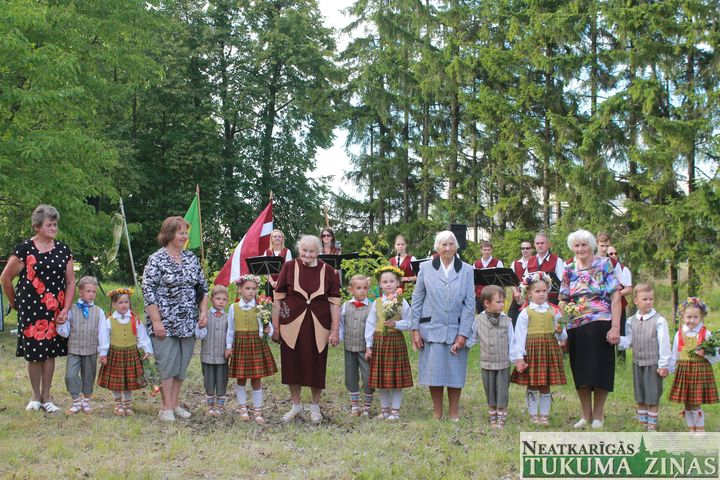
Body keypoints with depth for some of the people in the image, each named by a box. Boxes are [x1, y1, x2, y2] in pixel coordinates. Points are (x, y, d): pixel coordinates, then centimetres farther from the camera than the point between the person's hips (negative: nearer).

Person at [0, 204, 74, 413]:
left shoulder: (63, 250, 7)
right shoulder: (24, 249, -6)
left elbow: (70, 282, 9)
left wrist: (66, 309, 0)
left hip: (55, 311, 3)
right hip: (31, 310, -3)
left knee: (50, 352, 7)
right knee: (34, 353, 1)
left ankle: (46, 397, 17)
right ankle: (36, 397, 15)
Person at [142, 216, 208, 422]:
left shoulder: (191, 258, 11)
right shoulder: (156, 260, -6)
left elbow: (202, 287, 16)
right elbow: (148, 291, -10)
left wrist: (203, 312, 4)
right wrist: (156, 321, -15)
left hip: (188, 324, 5)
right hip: (165, 324, -5)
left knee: (182, 364, 8)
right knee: (167, 364, -4)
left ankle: (175, 404, 18)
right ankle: (166, 408, 4)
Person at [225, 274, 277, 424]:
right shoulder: (234, 308, 2)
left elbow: (267, 326, 5)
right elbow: (231, 329, 8)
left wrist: (267, 330, -18)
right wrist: (229, 347, 5)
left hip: (257, 346, -1)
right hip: (240, 346, 1)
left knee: (256, 379, 3)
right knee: (241, 379, 7)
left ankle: (257, 411, 11)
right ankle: (243, 408, 21)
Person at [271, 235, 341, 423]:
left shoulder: (328, 271, -1)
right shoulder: (289, 268, -3)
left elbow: (334, 302, 0)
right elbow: (278, 298, 0)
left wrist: (335, 330, -4)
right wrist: (275, 326, 0)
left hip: (318, 328, 0)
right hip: (291, 326, 0)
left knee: (316, 367, 7)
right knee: (292, 365, 8)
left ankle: (315, 407, 25)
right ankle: (296, 406, 26)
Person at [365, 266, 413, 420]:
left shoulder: (402, 303, -1)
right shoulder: (377, 304, 5)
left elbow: (409, 323, -3)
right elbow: (370, 325, 6)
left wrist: (396, 324, -20)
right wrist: (368, 346, 2)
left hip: (396, 341, -3)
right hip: (379, 342, 3)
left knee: (396, 378, 0)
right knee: (381, 378, 7)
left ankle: (395, 410, 9)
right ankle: (385, 409, 19)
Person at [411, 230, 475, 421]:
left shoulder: (466, 270, 3)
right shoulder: (426, 268, 4)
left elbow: (469, 303, 0)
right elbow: (417, 299, 6)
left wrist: (463, 334, -7)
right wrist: (415, 329, 0)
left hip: (456, 331, 0)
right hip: (431, 330, 0)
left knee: (455, 374, 4)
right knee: (433, 372, 2)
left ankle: (454, 414, 16)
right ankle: (437, 414, 14)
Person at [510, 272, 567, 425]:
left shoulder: (553, 311, 7)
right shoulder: (525, 313, -2)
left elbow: (561, 336, 13)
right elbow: (519, 336, -5)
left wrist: (560, 331, -11)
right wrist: (519, 358, -10)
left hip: (549, 350, 2)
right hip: (532, 350, -2)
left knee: (545, 386, 8)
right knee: (532, 386, 5)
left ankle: (544, 415, 16)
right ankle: (533, 415, 15)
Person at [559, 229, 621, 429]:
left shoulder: (604, 265, 0)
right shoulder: (569, 270, 10)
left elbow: (615, 297, -6)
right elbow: (563, 301, 11)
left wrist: (615, 327, -15)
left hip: (599, 325, -4)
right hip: (575, 328, 4)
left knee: (599, 371, 0)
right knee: (580, 373, 7)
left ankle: (597, 417, 12)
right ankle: (586, 416, 20)